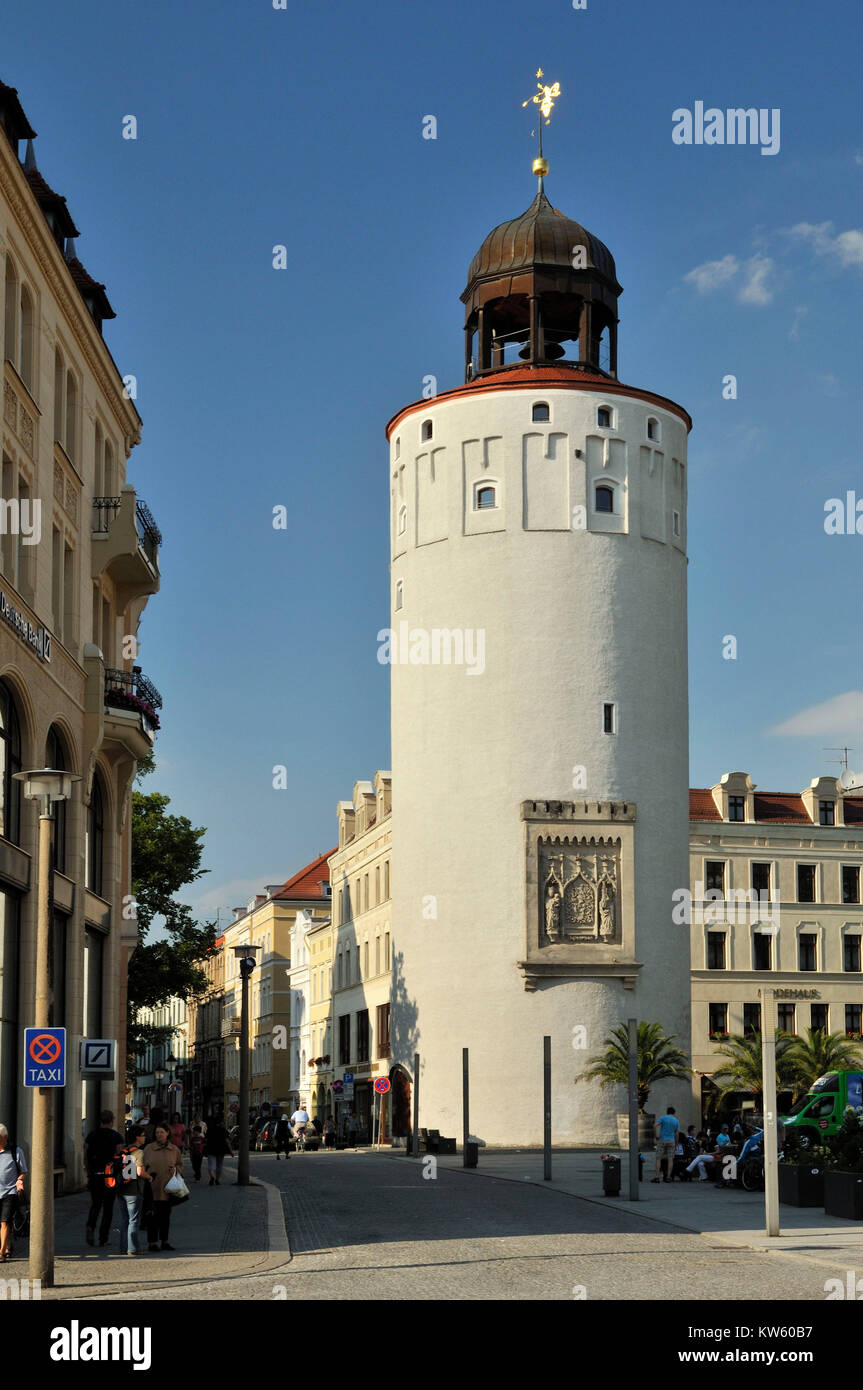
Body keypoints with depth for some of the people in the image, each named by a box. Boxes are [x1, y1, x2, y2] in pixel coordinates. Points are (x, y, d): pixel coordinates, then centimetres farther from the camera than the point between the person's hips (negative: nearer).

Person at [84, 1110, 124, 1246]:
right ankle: (103, 1238, 6)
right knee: (108, 1207, 6)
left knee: (95, 1204, 14)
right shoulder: (117, 1137, -4)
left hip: (94, 1175, 2)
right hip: (110, 1177, -2)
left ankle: (90, 1226, -14)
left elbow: (85, 1157, 6)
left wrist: (89, 1174, 14)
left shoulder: (91, 1135, 5)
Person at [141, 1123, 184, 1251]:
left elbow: (180, 1164, 18)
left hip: (168, 1188, 3)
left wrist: (175, 1169, -4)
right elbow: (143, 1166, 4)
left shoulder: (174, 1149, 7)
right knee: (153, 1215, -5)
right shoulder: (149, 1148, 1)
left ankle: (164, 1241, 19)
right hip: (153, 1187, -3)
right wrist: (147, 1176, -12)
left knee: (166, 1215, 10)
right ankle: (152, 1242, 1)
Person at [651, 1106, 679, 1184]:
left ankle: (657, 1177, -6)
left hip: (662, 1140, -2)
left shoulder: (663, 1118, -1)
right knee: (670, 1159, 3)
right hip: (671, 1141, 2)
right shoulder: (676, 1121, 7)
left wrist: (657, 1136, -7)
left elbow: (655, 1125, -15)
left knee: (658, 1159, 1)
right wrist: (676, 1145, 16)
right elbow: (676, 1134, 6)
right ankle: (668, 1177, -2)